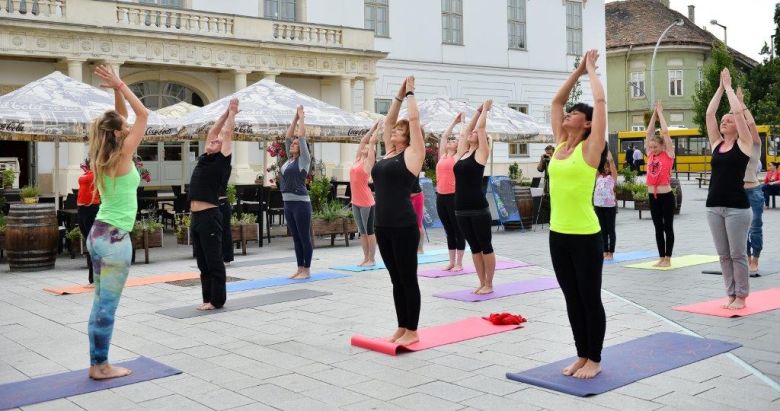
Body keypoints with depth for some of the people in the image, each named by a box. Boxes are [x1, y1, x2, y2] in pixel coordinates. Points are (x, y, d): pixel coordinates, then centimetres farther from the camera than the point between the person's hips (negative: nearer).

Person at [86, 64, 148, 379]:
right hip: (114, 238, -9)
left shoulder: (104, 158, 9)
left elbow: (121, 118, 19)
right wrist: (120, 86, -5)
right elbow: (143, 115, -10)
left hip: (98, 234, 9)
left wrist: (117, 90, 12)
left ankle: (98, 363, 18)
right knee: (107, 304, -1)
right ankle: (100, 366, 7)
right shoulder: (122, 155, -13)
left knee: (101, 302, 12)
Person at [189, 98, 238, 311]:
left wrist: (232, 113, 12)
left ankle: (217, 301, 5)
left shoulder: (222, 160, -2)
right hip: (196, 217, 8)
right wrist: (226, 112, 28)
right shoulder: (204, 159, 17)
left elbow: (227, 133, 0)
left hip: (210, 217, -8)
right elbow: (213, 131, 23)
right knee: (203, 263, 12)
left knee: (214, 262, -1)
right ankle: (208, 298, 19)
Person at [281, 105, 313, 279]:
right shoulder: (290, 159, 14)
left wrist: (302, 117, 0)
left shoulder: (304, 160, -4)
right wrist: (295, 117, 17)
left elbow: (302, 136, -8)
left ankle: (307, 270, 4)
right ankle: (300, 268, 17)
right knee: (296, 238, 11)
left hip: (301, 203, -8)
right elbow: (288, 136, 17)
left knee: (304, 238, -1)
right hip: (288, 203, 8)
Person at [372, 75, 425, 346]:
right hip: (383, 226, 7)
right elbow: (388, 121, 22)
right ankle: (401, 328, 22)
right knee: (396, 280, 13)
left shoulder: (413, 153, -3)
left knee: (408, 279, 1)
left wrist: (410, 92, 5)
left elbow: (414, 119, -6)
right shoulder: (389, 153, 15)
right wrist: (399, 95, 22)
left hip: (404, 226, -7)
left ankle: (412, 331, 9)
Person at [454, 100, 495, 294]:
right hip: (461, 209, 7)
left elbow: (481, 127, -3)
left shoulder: (481, 153, -1)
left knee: (486, 246, 3)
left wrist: (485, 109, 10)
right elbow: (464, 131, 20)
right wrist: (478, 111, 28)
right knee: (474, 248, 12)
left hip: (478, 208, -7)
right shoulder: (462, 153, 14)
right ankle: (482, 283, 20)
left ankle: (489, 284, 11)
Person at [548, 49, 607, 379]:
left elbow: (600, 100, -10)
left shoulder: (590, 147, -7)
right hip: (558, 234, 7)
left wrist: (591, 69, 3)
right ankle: (582, 356, 25)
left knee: (590, 299, 4)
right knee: (572, 299, 14)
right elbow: (556, 100, 17)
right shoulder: (560, 144, 10)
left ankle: (595, 360, 16)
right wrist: (578, 70, 18)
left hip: (586, 236, -7)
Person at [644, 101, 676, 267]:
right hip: (652, 196, 5)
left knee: (668, 227, 2)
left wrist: (660, 113, 1)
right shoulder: (650, 154, 8)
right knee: (658, 227, 9)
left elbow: (665, 132, -7)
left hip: (666, 196, -5)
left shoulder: (668, 154, -4)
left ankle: (668, 259, 7)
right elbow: (649, 133, 9)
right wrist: (654, 114, 9)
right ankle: (661, 258, 15)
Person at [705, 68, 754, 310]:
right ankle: (731, 295, 18)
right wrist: (720, 87, 11)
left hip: (737, 207, -5)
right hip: (714, 206, 5)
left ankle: (741, 297, 10)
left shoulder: (744, 143, -1)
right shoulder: (716, 143, 12)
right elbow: (709, 113, 8)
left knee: (737, 254, 0)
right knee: (724, 255, 9)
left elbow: (738, 111, -9)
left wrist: (728, 86, 1)